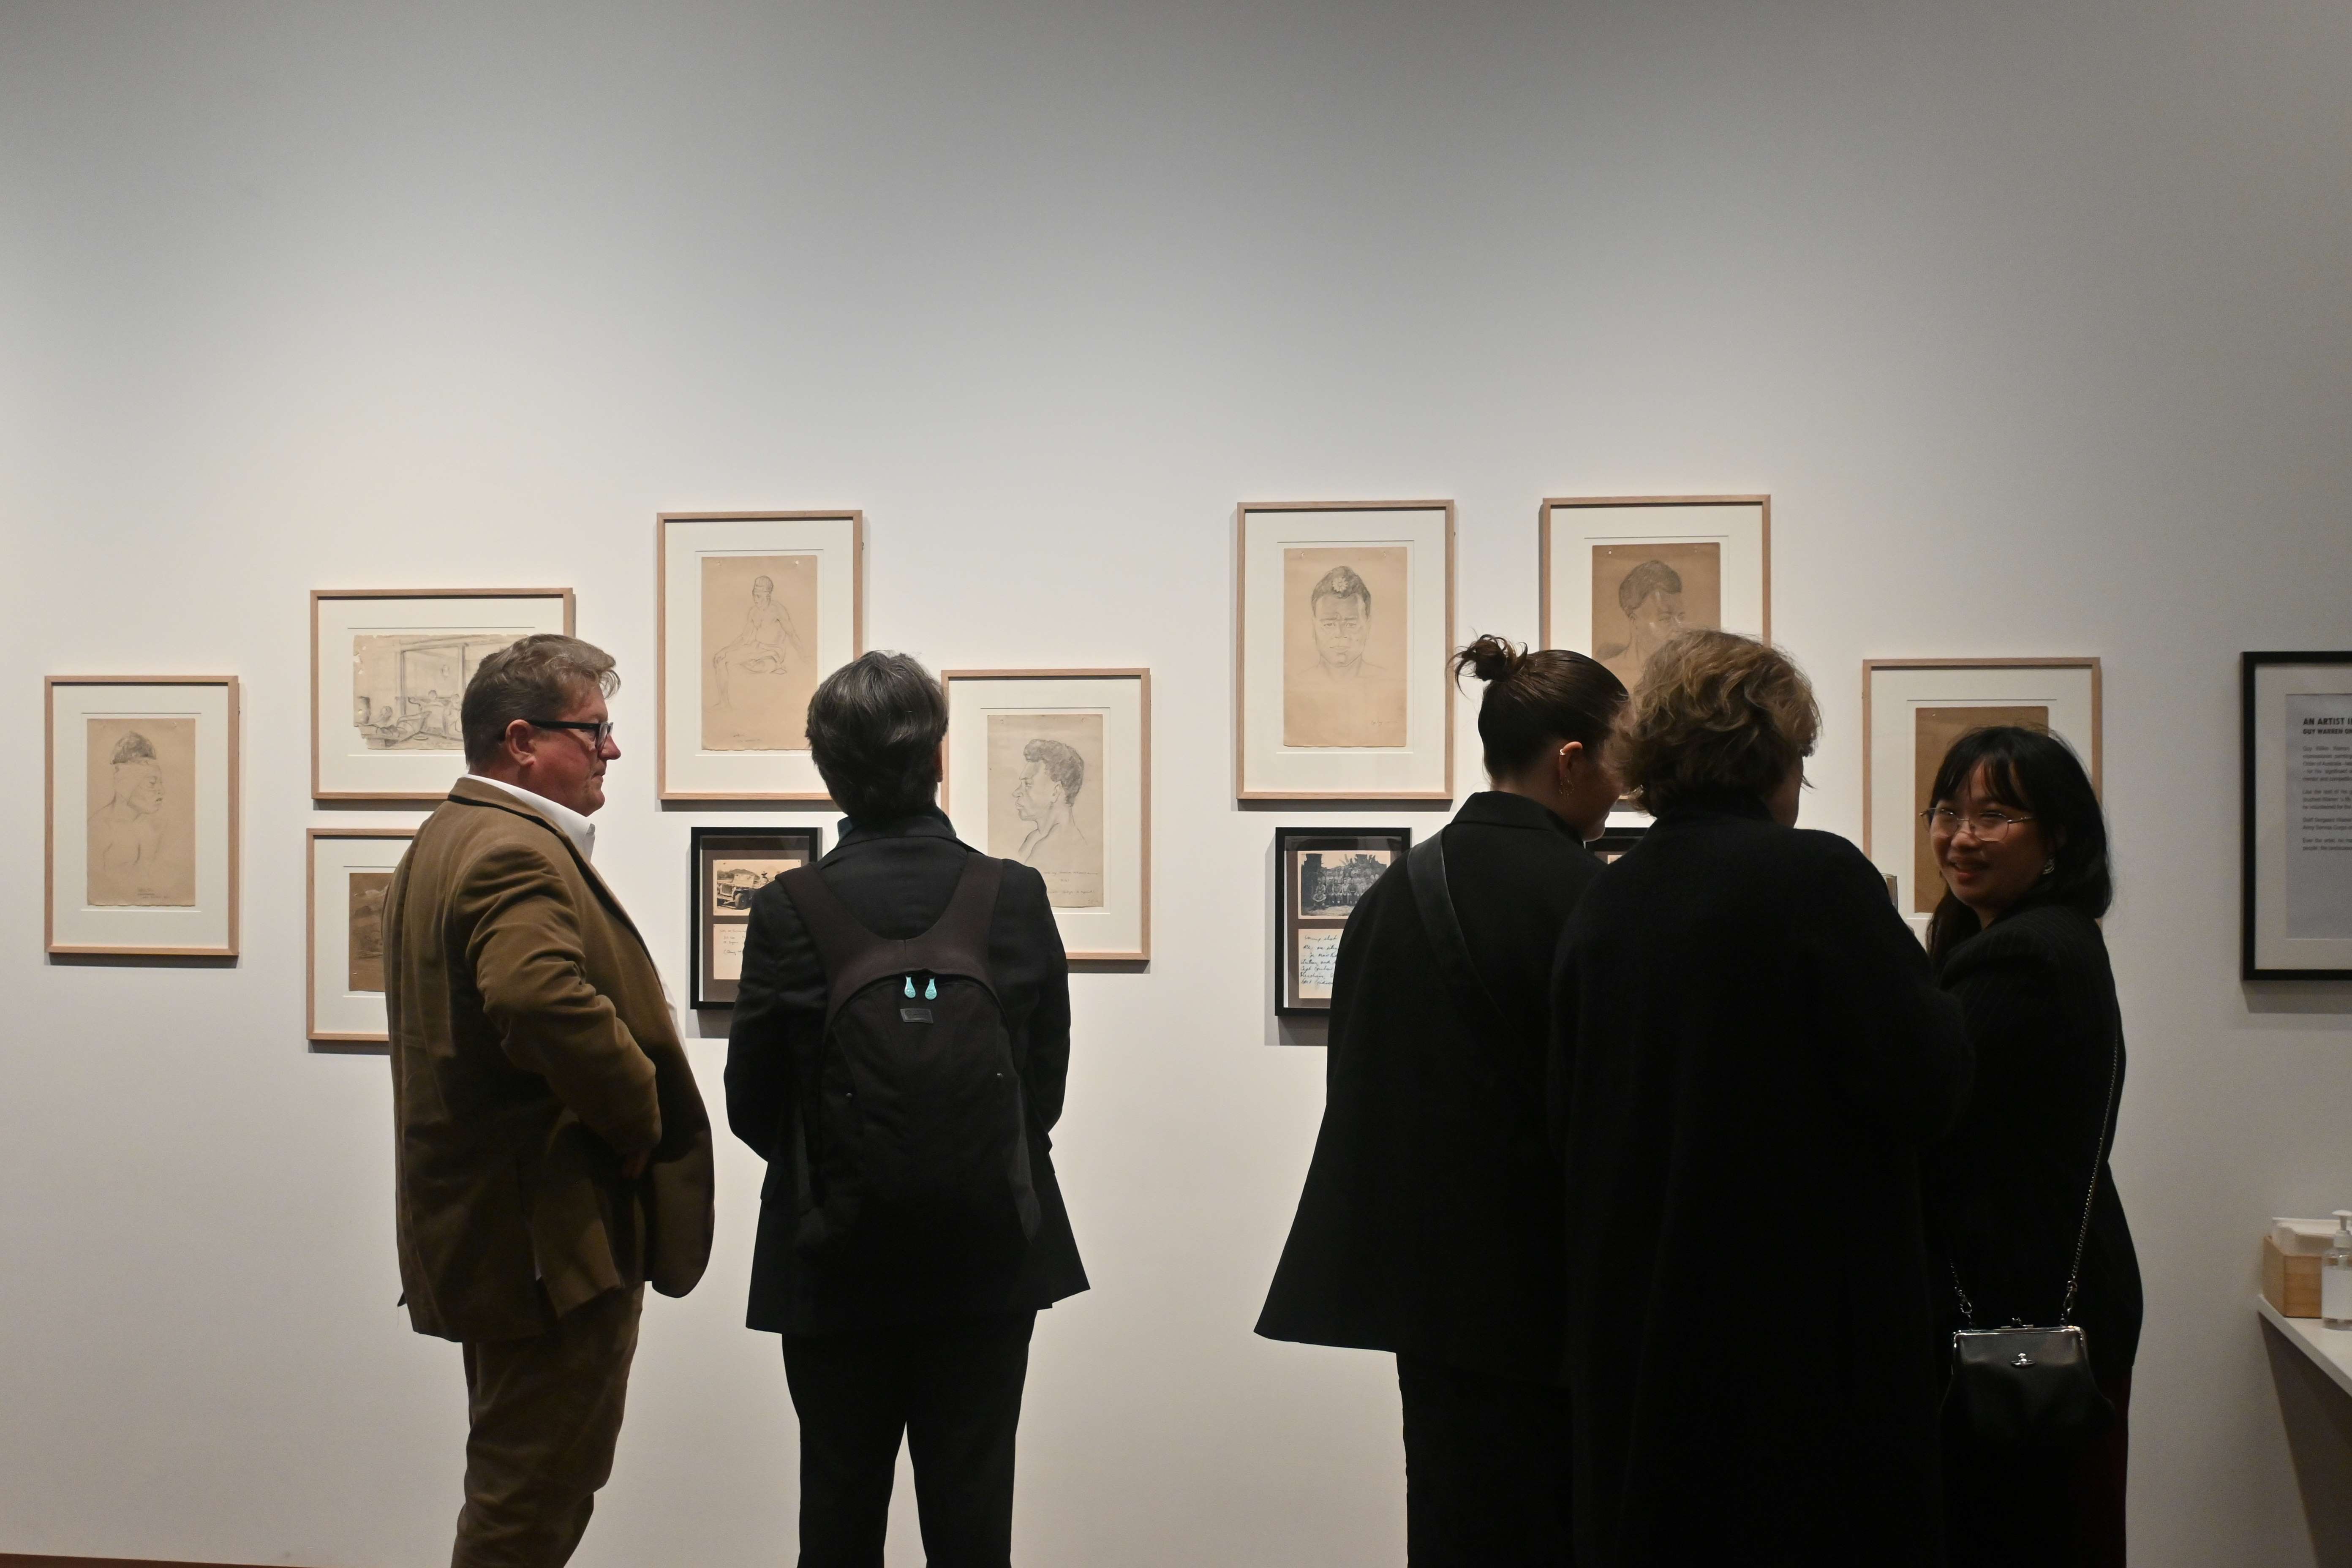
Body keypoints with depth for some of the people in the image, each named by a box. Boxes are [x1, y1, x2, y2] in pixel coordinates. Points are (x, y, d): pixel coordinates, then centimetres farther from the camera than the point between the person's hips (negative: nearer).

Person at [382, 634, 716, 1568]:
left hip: (484, 1223, 11)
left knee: (519, 1484, 21)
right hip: (553, 1234, -11)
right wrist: (640, 1122, -22)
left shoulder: (445, 839, 16)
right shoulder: (520, 854, -19)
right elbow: (543, 999, -37)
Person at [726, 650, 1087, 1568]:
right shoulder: (1017, 898, -10)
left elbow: (752, 1105, -5)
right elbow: (1048, 1086, -1)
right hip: (990, 1259, 1)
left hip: (835, 1263, -1)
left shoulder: (790, 910, -13)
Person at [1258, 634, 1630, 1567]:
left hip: (1422, 1269, 7)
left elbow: (1363, 1075, 10)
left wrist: (1401, 1258, 17)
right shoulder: (1579, 894, -15)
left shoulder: (1397, 888, 5)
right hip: (1534, 1280, -6)